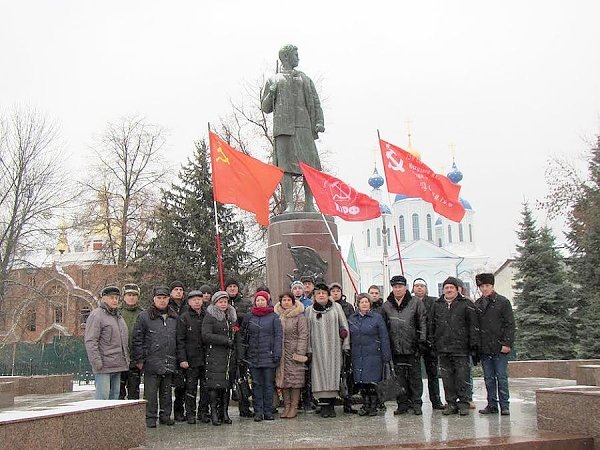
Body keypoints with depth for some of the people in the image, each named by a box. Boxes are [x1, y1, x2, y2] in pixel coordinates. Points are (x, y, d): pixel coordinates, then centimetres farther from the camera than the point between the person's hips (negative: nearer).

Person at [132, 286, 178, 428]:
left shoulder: (174, 317, 13)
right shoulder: (144, 316, -1)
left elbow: (179, 339, 18)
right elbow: (137, 339, -2)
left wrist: (179, 358, 12)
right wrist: (139, 359, -6)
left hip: (169, 362, 4)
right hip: (152, 362, -4)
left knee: (166, 391, 11)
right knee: (151, 392, -2)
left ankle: (165, 416, 21)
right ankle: (150, 417, 7)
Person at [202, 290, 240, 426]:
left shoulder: (232, 317, 19)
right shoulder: (209, 317, 0)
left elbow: (237, 337, 24)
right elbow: (206, 336, -12)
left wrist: (238, 353, 11)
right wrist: (225, 340, -14)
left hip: (230, 355, 5)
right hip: (215, 355, -5)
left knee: (227, 383, 4)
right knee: (215, 384, -11)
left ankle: (224, 412, 9)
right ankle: (214, 412, -6)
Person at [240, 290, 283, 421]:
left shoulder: (274, 317, 2)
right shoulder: (249, 317, 10)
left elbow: (278, 336, -1)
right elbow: (243, 337, 12)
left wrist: (277, 354, -9)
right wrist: (242, 354, 5)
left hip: (269, 357, -2)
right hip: (253, 357, 2)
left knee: (269, 384, 2)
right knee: (257, 385, 4)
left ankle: (268, 412, 9)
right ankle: (258, 412, 9)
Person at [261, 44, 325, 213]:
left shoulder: (305, 79, 26)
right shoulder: (273, 80, 21)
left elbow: (315, 103, 17)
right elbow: (265, 107, 19)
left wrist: (319, 122, 0)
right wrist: (271, 93, 0)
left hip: (304, 127, 2)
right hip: (283, 127, -2)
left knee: (309, 166, -8)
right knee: (285, 167, -12)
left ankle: (309, 204, -6)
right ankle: (289, 205, -14)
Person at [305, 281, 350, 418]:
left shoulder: (336, 307, 7)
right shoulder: (309, 311, 9)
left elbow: (344, 327, 6)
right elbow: (307, 331, 8)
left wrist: (346, 345, 0)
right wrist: (308, 349, 1)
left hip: (334, 348, 0)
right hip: (318, 349, 0)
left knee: (333, 373, -1)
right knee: (321, 375, -4)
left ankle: (331, 405, 6)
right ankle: (324, 405, -1)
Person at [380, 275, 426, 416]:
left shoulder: (416, 303, 2)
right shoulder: (386, 306, 8)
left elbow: (422, 322, 1)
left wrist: (421, 339, -7)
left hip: (412, 347, -2)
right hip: (396, 348, 2)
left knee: (415, 376, 3)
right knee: (400, 377, 6)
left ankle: (416, 403, 11)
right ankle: (403, 403, 13)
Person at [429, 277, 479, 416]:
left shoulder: (466, 305, 2)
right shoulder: (437, 305, 13)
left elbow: (473, 325, 0)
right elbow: (432, 326, 18)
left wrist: (474, 342, -6)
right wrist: (433, 343, 12)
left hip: (461, 348, -3)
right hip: (443, 349, 4)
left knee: (462, 377, -2)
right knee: (447, 379, 7)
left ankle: (463, 404, 7)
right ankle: (451, 403, 15)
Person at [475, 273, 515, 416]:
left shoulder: (503, 302, -1)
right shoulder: (477, 304, 11)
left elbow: (510, 324, -3)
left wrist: (507, 343, -11)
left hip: (500, 347, -4)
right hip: (484, 348, 4)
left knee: (502, 377, -1)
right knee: (489, 378, 8)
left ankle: (504, 406, 5)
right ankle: (492, 405, 14)